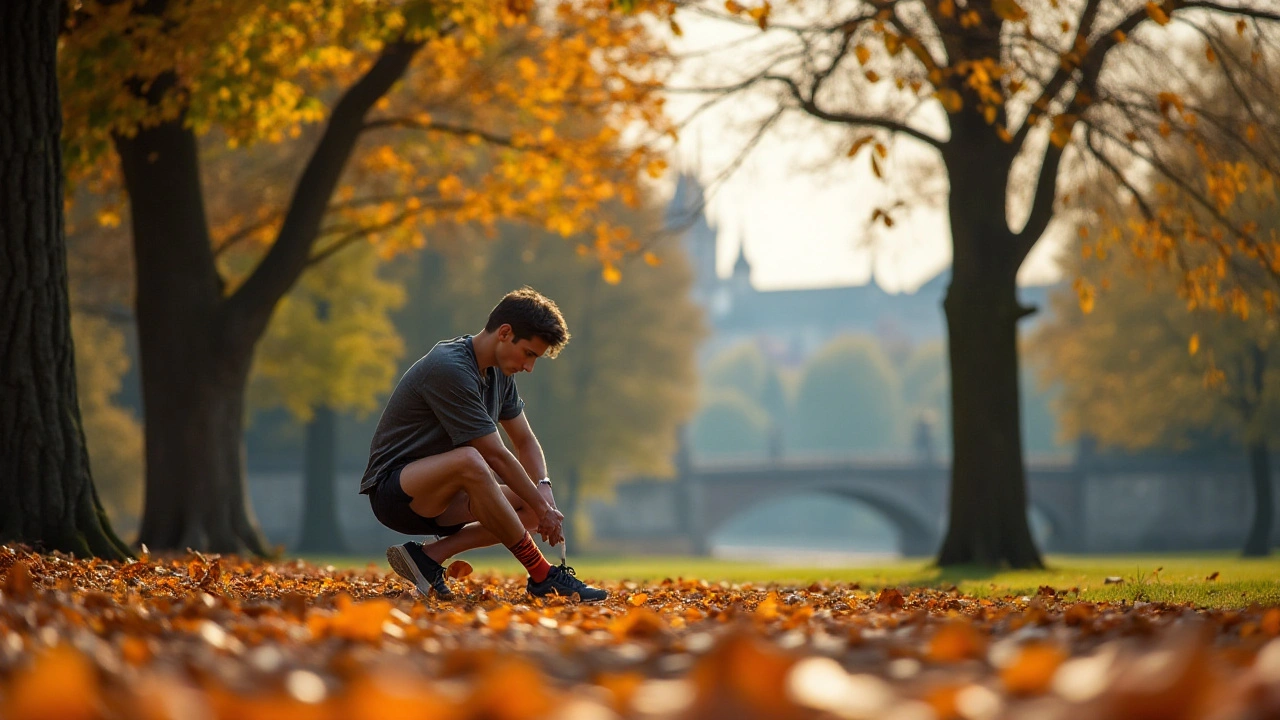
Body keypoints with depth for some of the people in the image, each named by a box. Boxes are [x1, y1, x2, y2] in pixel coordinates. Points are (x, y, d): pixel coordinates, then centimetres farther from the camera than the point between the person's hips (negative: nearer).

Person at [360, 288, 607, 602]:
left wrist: (543, 487, -5)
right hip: (392, 490, -10)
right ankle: (542, 576, -27)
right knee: (469, 460, -38)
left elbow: (525, 441, 14)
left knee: (530, 508, -5)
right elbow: (496, 457, -21)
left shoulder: (499, 372, 7)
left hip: (438, 498, 10)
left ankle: (430, 556, -5)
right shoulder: (450, 369, -23)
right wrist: (542, 508, -15)